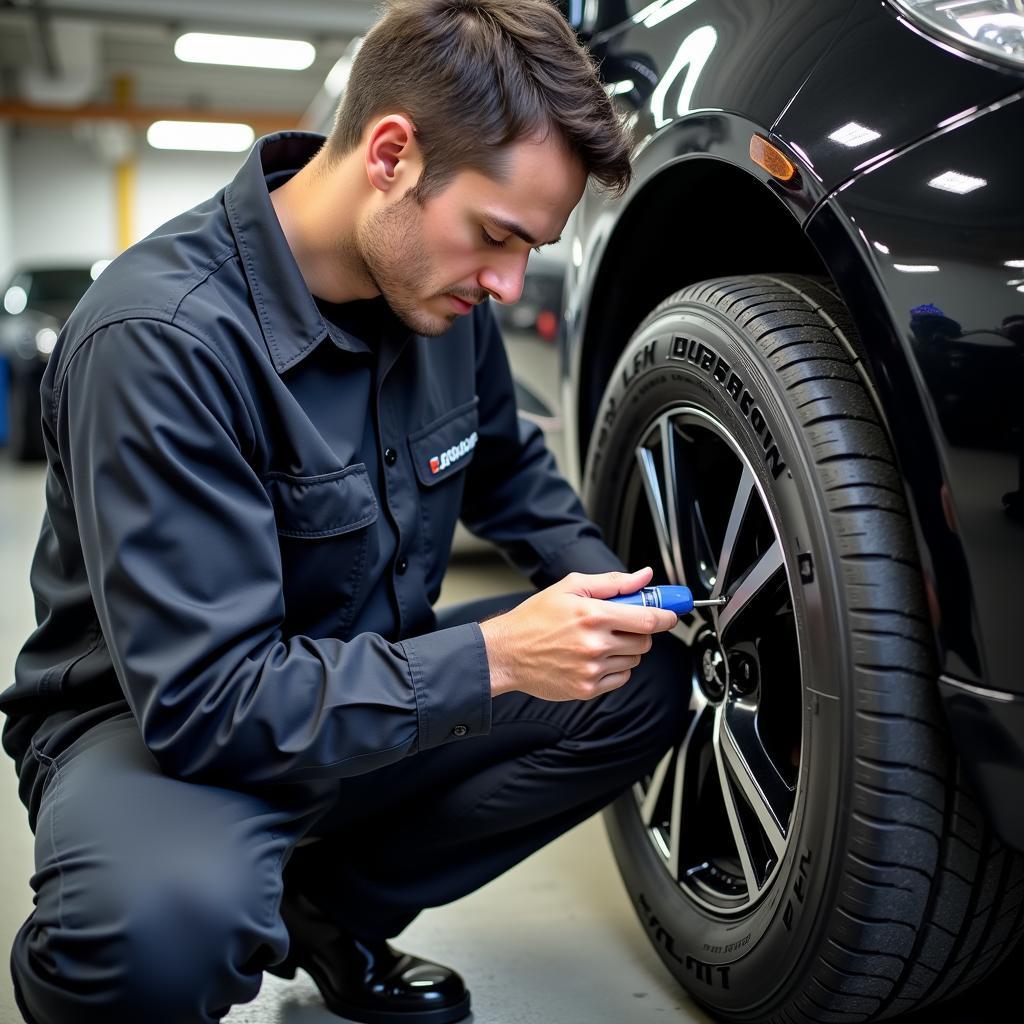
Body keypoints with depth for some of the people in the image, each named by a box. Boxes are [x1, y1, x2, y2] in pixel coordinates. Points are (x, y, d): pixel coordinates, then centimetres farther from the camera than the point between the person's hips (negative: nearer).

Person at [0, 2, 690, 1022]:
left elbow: (508, 468, 16)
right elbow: (203, 701, -29)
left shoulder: (438, 288, -5)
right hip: (152, 720, -7)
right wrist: (493, 658, -30)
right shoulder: (162, 337, -28)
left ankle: (337, 908, 7)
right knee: (172, 919, -40)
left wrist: (599, 586, -4)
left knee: (643, 682, -7)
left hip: (371, 680, 8)